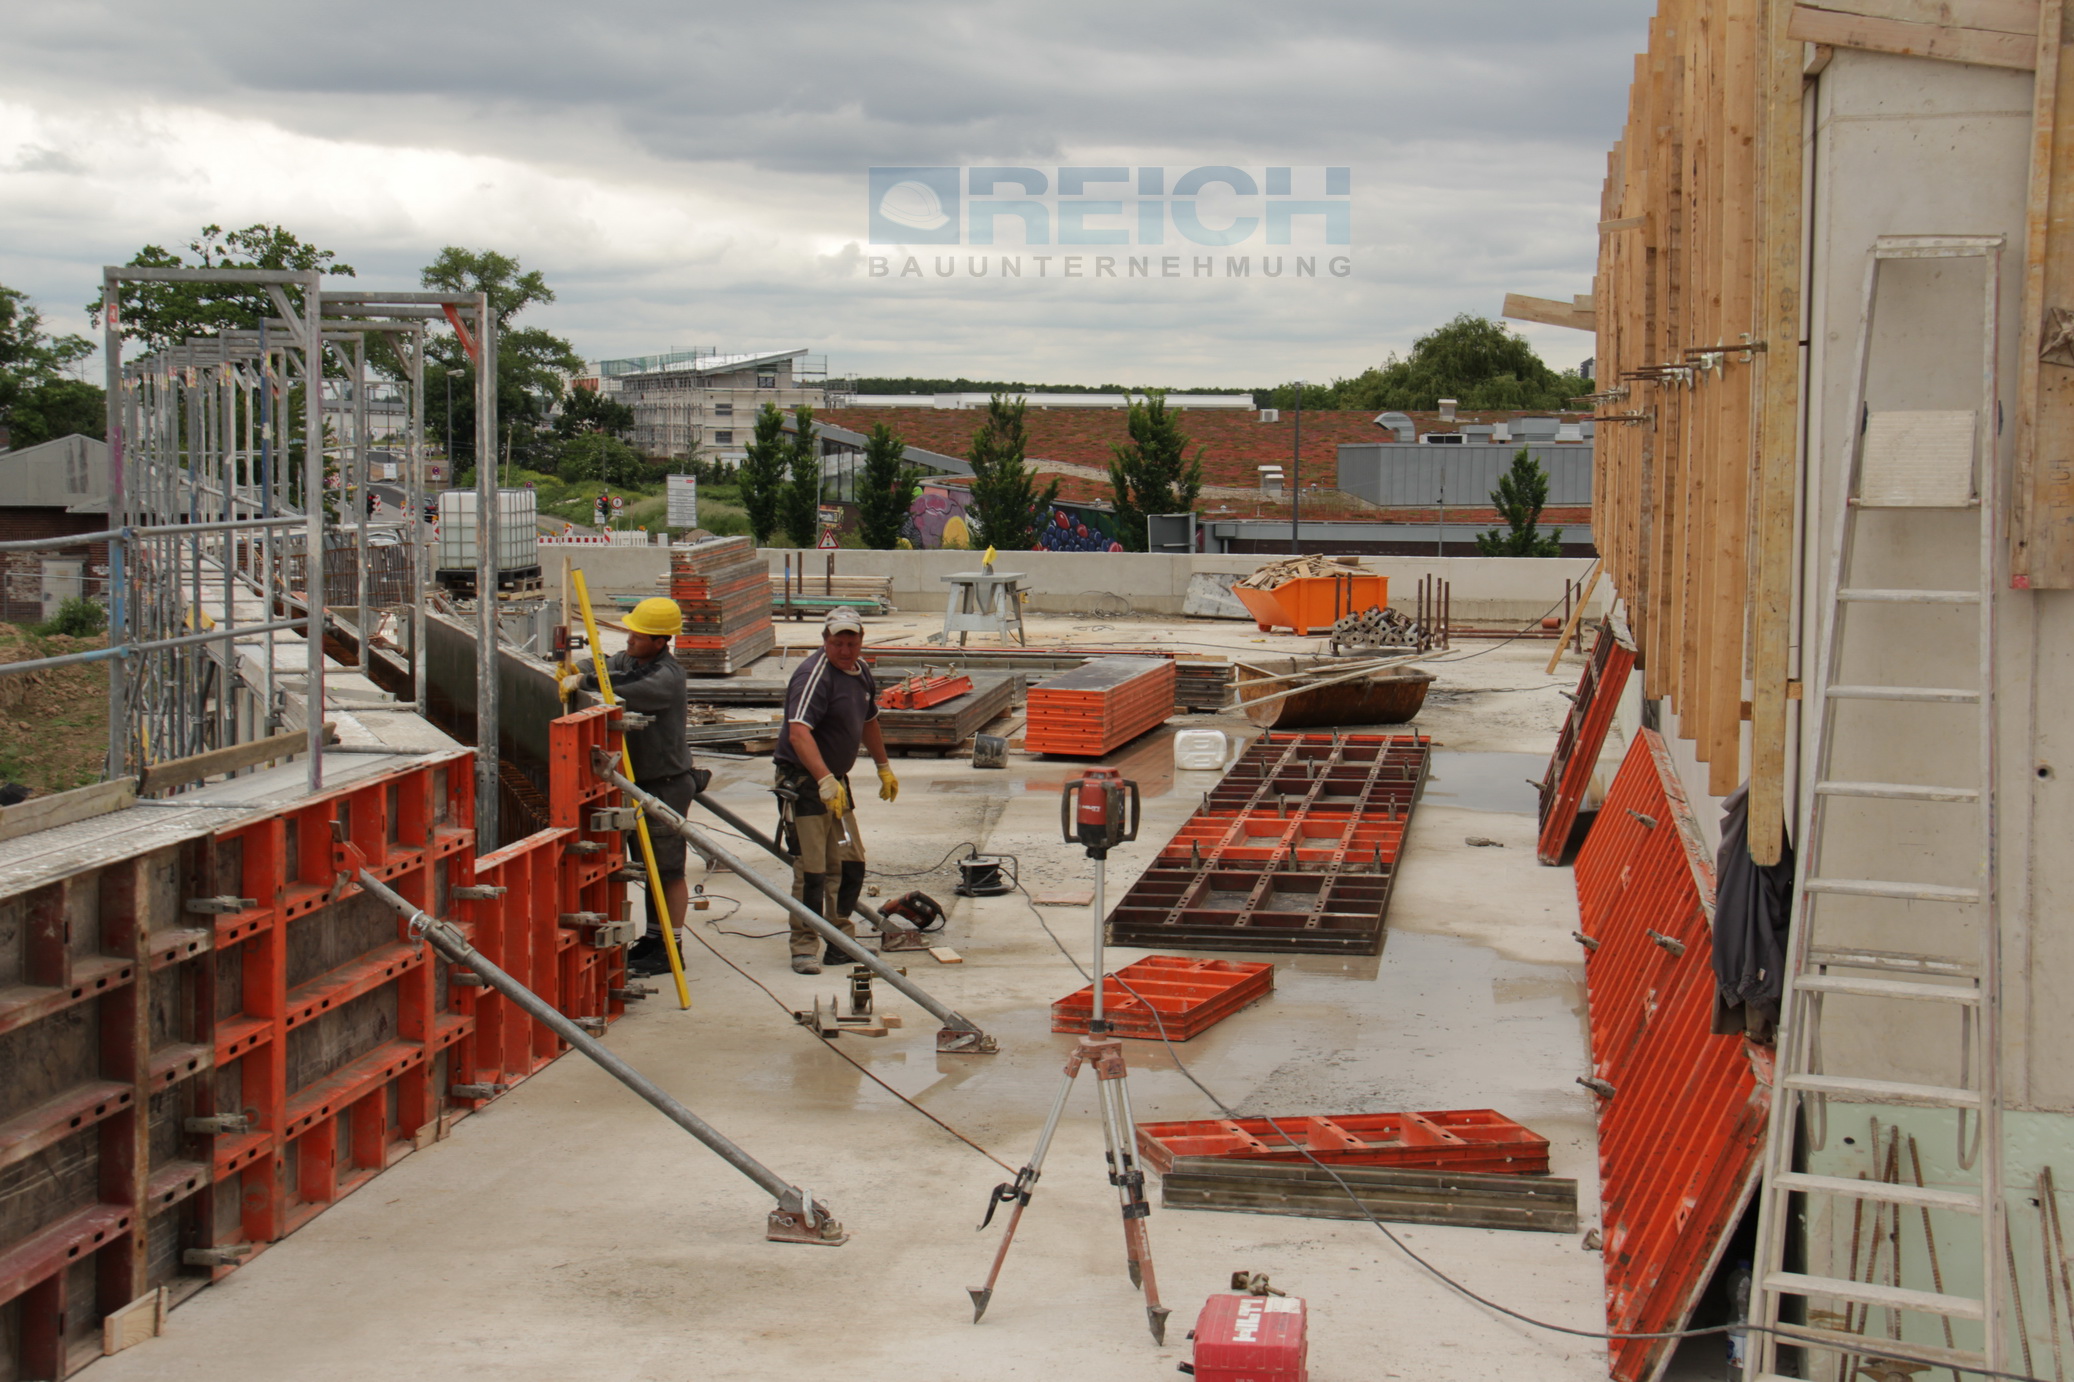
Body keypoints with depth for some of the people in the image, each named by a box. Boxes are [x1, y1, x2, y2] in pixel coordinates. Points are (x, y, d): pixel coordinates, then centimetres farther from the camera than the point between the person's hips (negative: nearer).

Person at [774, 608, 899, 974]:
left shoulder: (861, 672, 9)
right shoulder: (814, 675, -20)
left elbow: (868, 722, 27)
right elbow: (799, 733, -33)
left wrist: (884, 768, 33)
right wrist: (825, 780, -42)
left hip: (837, 781, 9)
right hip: (803, 782, -9)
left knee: (850, 865, 13)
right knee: (811, 870, -7)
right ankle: (804, 949, 2)